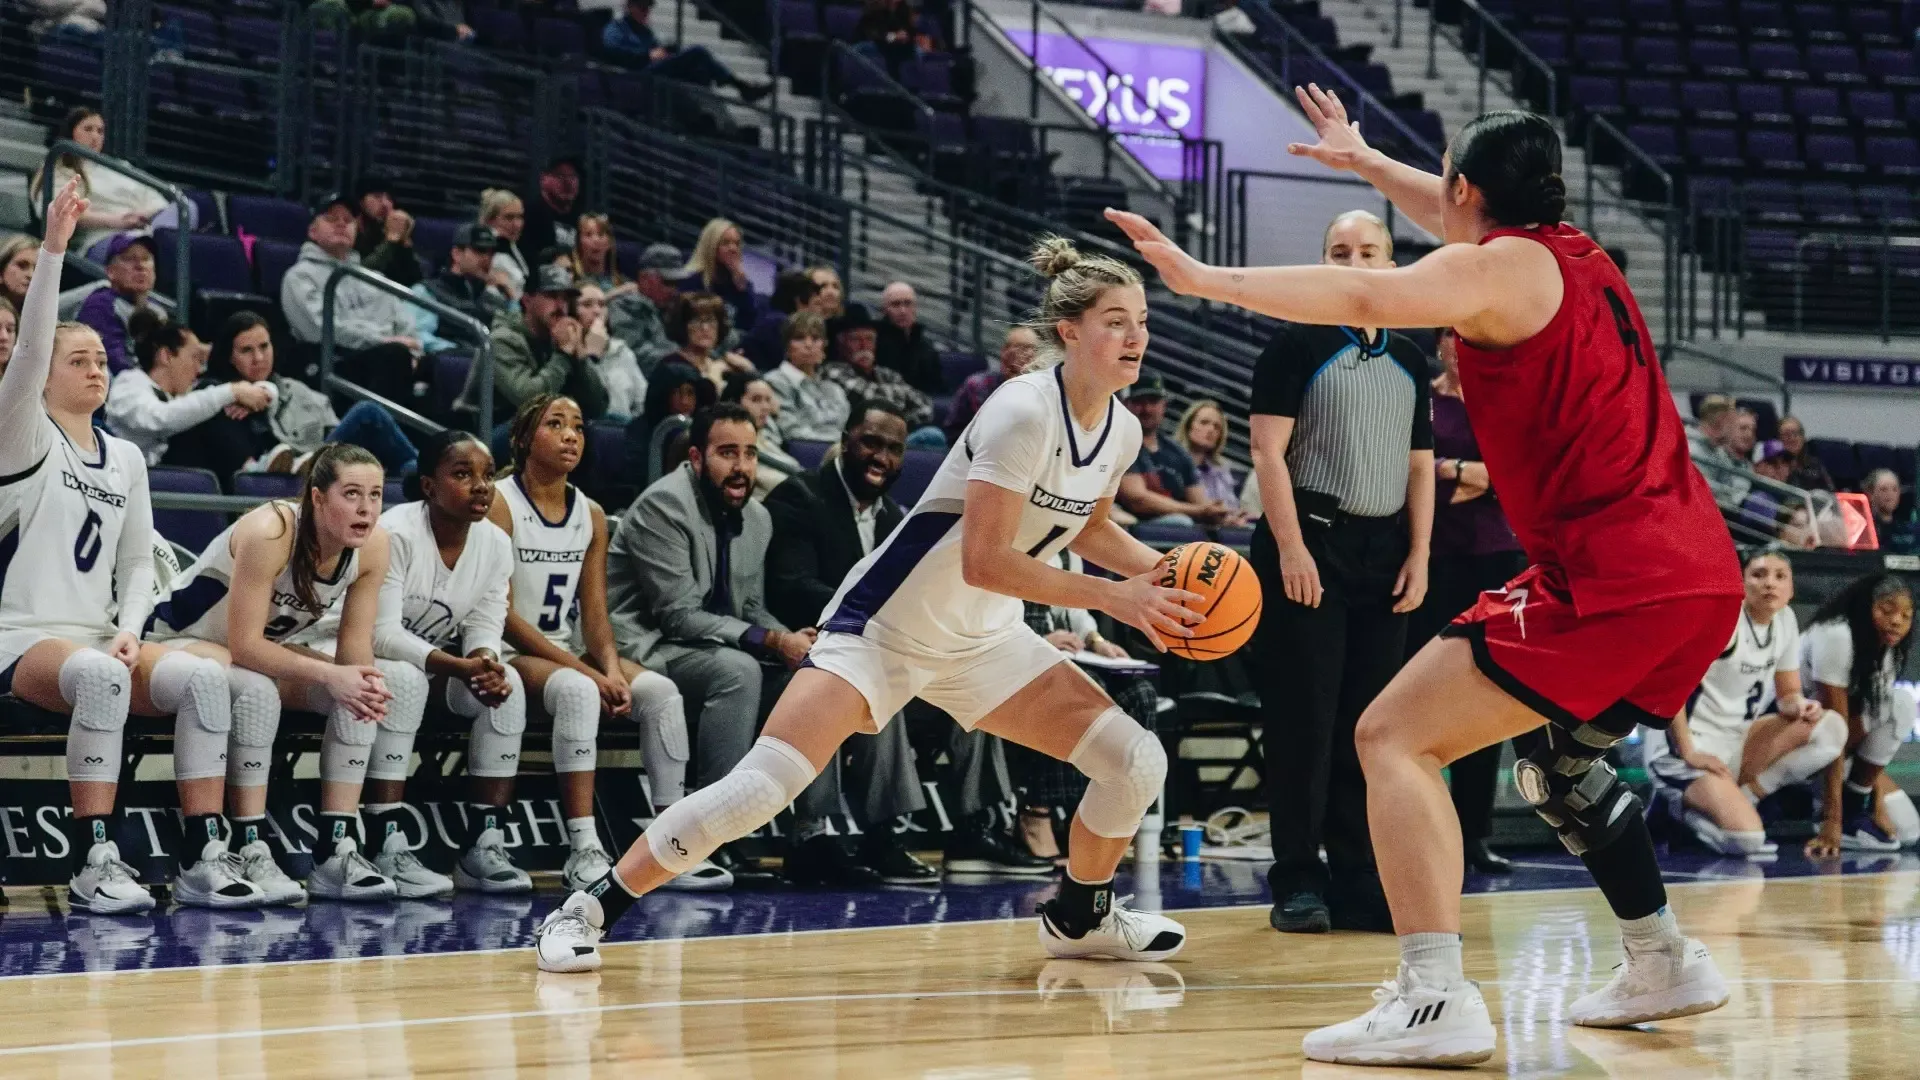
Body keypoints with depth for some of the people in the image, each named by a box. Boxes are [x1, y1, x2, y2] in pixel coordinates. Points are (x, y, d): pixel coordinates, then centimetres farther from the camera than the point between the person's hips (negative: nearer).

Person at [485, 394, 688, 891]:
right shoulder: (500, 504, -10)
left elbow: (594, 613, 8)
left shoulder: (591, 515, 10)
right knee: (577, 691, -36)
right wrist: (586, 672, -21)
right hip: (507, 655, -7)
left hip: (566, 654, 7)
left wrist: (612, 669, -14)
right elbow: (502, 614, -16)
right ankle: (583, 850, -40)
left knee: (660, 691, -16)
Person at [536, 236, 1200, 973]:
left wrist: (1159, 571, 6)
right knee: (763, 785, -20)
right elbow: (983, 560, -28)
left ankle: (1080, 918, 24)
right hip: (886, 625, -7)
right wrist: (1111, 597, -26)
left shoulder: (1121, 431, 0)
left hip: (981, 638, 7)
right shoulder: (1023, 413, -23)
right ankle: (589, 910, -7)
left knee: (1136, 761, -2)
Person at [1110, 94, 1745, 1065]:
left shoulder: (1497, 268, -5)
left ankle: (1434, 1000, -20)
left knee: (1394, 737, -7)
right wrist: (1362, 160, 53)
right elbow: (1464, 220, 41)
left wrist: (1203, 279, -23)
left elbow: (1367, 298, -24)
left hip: (1610, 581, -9)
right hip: (1703, 577, 9)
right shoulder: (1578, 257, 20)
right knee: (1556, 759, 32)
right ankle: (1663, 964, 33)